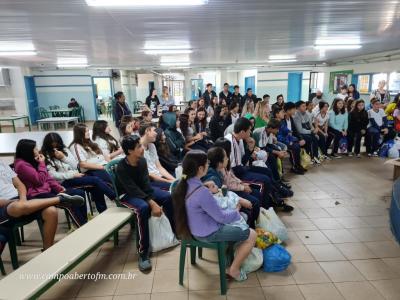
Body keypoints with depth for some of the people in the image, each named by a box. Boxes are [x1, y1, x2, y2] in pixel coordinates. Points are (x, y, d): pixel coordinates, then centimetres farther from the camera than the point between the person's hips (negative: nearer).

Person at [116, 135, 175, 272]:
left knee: (168, 197, -14)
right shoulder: (122, 168, -27)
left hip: (142, 190, 6)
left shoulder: (142, 160, -11)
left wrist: (155, 202, -26)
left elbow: (146, 183, -13)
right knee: (143, 208, -36)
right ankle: (143, 253, -28)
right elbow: (133, 190, -31)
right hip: (127, 195, -6)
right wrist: (152, 204, -37)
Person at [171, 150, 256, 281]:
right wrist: (236, 213, -3)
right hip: (208, 233, -9)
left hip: (195, 227, 9)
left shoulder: (183, 184, -8)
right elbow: (221, 217, -21)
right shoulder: (202, 192, -34)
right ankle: (233, 269, 18)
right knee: (252, 235, 5)